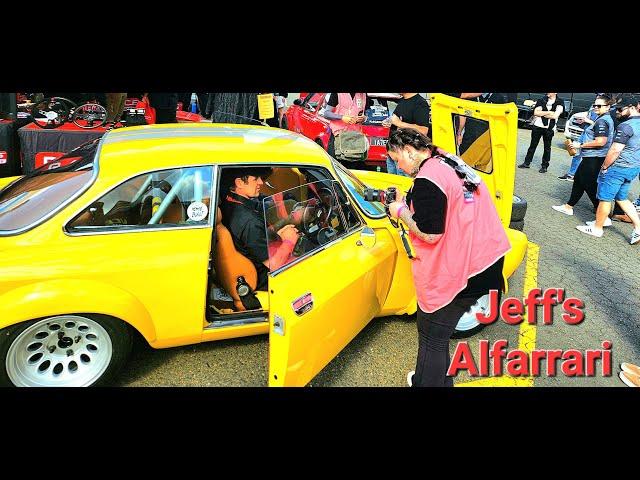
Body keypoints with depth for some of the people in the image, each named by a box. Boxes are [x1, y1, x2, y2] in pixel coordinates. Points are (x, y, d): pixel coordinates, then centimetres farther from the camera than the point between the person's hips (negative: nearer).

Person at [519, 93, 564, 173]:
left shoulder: (559, 103, -3)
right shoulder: (542, 100, 5)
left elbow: (555, 116, -16)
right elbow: (536, 113, -5)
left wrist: (542, 114, -8)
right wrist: (549, 112, -12)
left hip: (549, 128, -2)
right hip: (538, 126, 3)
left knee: (547, 147, 6)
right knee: (533, 145, 10)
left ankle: (544, 166, 14)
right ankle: (527, 163, 19)